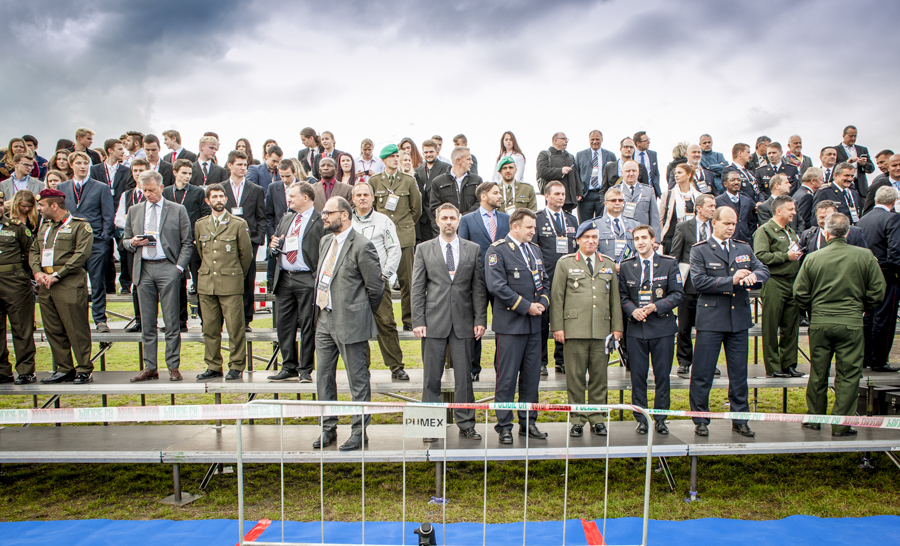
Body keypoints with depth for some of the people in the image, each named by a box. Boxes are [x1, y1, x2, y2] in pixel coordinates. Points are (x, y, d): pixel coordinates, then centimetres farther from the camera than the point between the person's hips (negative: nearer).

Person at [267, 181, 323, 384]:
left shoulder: (320, 221, -4)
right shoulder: (286, 218, 19)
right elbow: (274, 242, 26)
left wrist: (318, 277, -18)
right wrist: (274, 246, 4)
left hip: (306, 279, -7)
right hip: (284, 279, 7)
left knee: (307, 325, -1)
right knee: (283, 324, 8)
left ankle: (305, 370, 9)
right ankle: (289, 368, 19)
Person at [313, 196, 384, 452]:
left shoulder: (362, 246, -14)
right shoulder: (325, 241, 13)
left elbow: (375, 287, -11)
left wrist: (362, 314, 1)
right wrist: (322, 311, 16)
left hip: (350, 323, -8)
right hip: (325, 320, 9)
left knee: (357, 379, 3)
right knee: (324, 376, 14)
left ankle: (359, 431, 15)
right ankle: (328, 428, 28)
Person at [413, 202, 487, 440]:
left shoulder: (473, 249, 9)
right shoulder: (423, 249, 7)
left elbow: (479, 288, 7)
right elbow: (418, 288, 3)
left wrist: (480, 320, -1)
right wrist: (418, 321, -4)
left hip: (464, 322, 1)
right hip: (434, 322, -1)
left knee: (464, 376, 6)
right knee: (432, 376, 4)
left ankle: (466, 425, 17)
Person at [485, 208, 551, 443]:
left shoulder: (535, 249, 16)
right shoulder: (497, 250, -8)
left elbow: (544, 281, 20)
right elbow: (496, 285, -17)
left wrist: (542, 303, 0)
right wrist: (526, 306, -15)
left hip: (534, 323, 7)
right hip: (510, 324, -7)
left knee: (531, 376, 12)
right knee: (507, 378, -1)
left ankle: (528, 423, 23)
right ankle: (504, 426, 10)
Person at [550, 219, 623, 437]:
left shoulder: (608, 264, 15)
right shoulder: (565, 263, 6)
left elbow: (615, 297, 16)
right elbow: (556, 297, 3)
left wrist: (617, 326, 10)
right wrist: (557, 327, -3)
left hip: (602, 330, 3)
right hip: (574, 330, -2)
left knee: (599, 376, 7)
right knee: (575, 377, 1)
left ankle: (597, 419, 18)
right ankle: (577, 419, 12)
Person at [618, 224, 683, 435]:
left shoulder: (669, 264, 2)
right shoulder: (626, 266, 7)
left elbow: (678, 294, 0)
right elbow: (622, 296, 11)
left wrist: (656, 306, -14)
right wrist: (633, 310, -9)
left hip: (662, 328, -1)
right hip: (636, 329, 1)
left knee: (662, 375, 4)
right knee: (638, 375, 4)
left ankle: (660, 418, 17)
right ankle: (641, 419, 15)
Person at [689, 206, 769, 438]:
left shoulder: (744, 248, 13)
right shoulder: (700, 250, -2)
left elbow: (763, 270, 5)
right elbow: (699, 281, -13)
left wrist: (752, 276, -18)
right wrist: (731, 281, -17)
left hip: (739, 319, 4)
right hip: (711, 320, -4)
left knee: (739, 373, 10)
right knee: (702, 374, 1)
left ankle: (739, 420, 21)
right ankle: (700, 420, 14)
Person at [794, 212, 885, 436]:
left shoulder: (812, 258, -3)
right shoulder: (865, 257, -4)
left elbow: (800, 294, -1)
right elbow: (877, 293, 0)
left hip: (819, 323, 1)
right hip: (851, 323, -1)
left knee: (818, 373, 13)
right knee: (848, 375, 6)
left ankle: (814, 418, 24)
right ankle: (841, 424, 9)